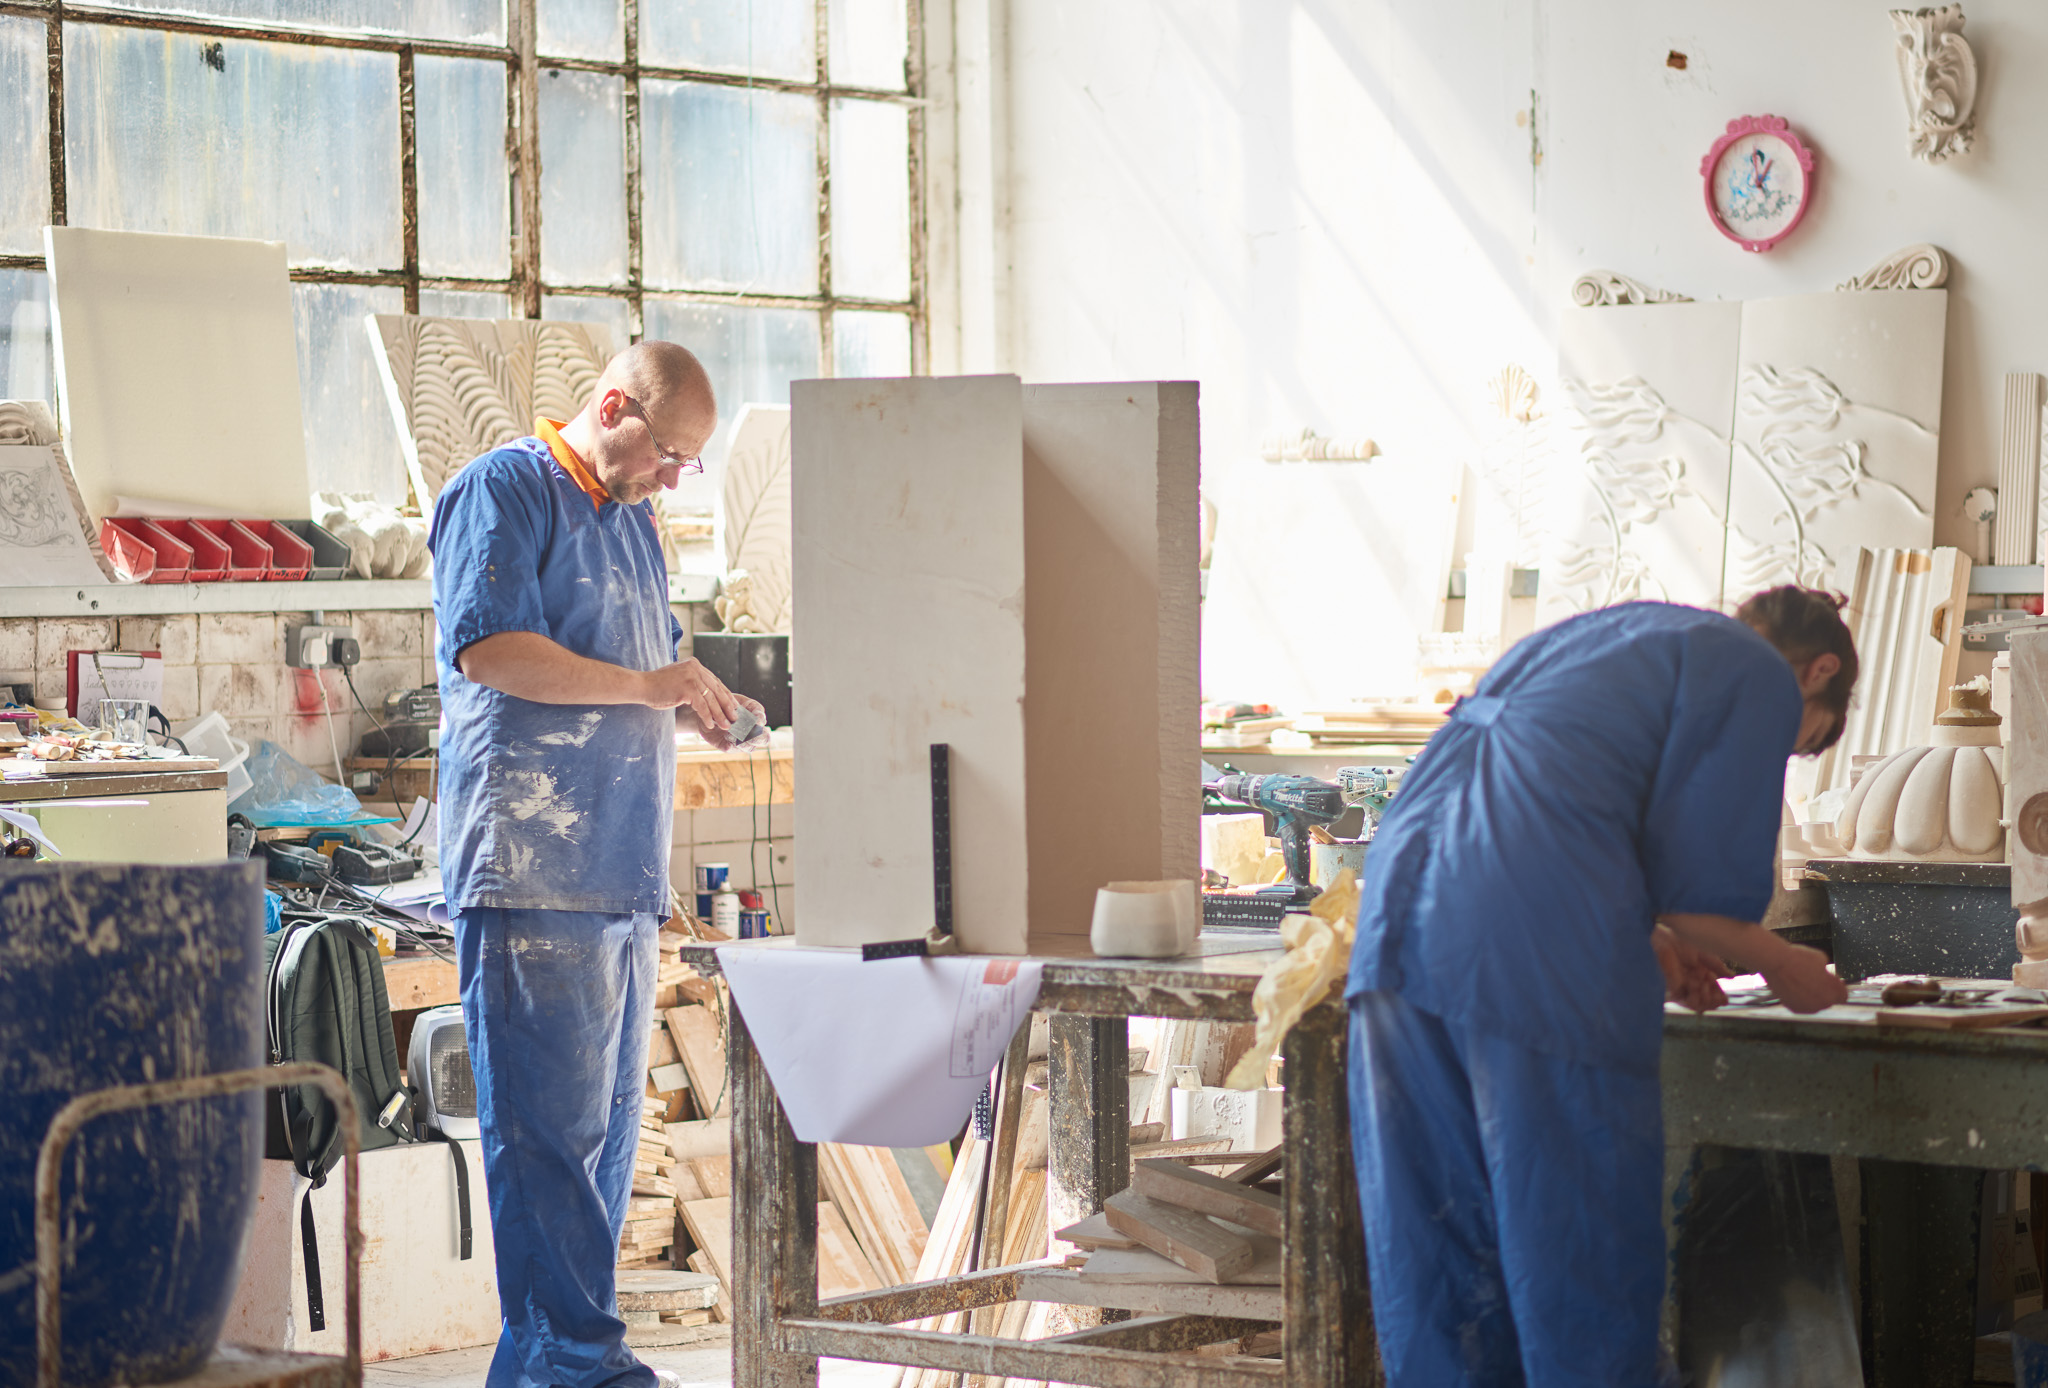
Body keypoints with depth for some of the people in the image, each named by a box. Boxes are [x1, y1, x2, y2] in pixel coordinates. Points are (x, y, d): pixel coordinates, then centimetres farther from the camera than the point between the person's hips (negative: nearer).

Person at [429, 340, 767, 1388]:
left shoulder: (632, 522, 24)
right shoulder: (502, 492, -5)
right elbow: (486, 647, -17)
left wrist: (692, 704, 11)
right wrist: (644, 686, -17)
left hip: (621, 869, 9)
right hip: (531, 868, -9)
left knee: (609, 1114, 9)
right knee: (552, 1116, -11)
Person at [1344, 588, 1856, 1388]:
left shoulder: (1600, 636, 33)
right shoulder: (1761, 675, 9)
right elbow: (1696, 884, -1)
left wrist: (1643, 941, 34)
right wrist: (1781, 966, 17)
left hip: (1402, 907, 8)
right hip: (1544, 961, -8)